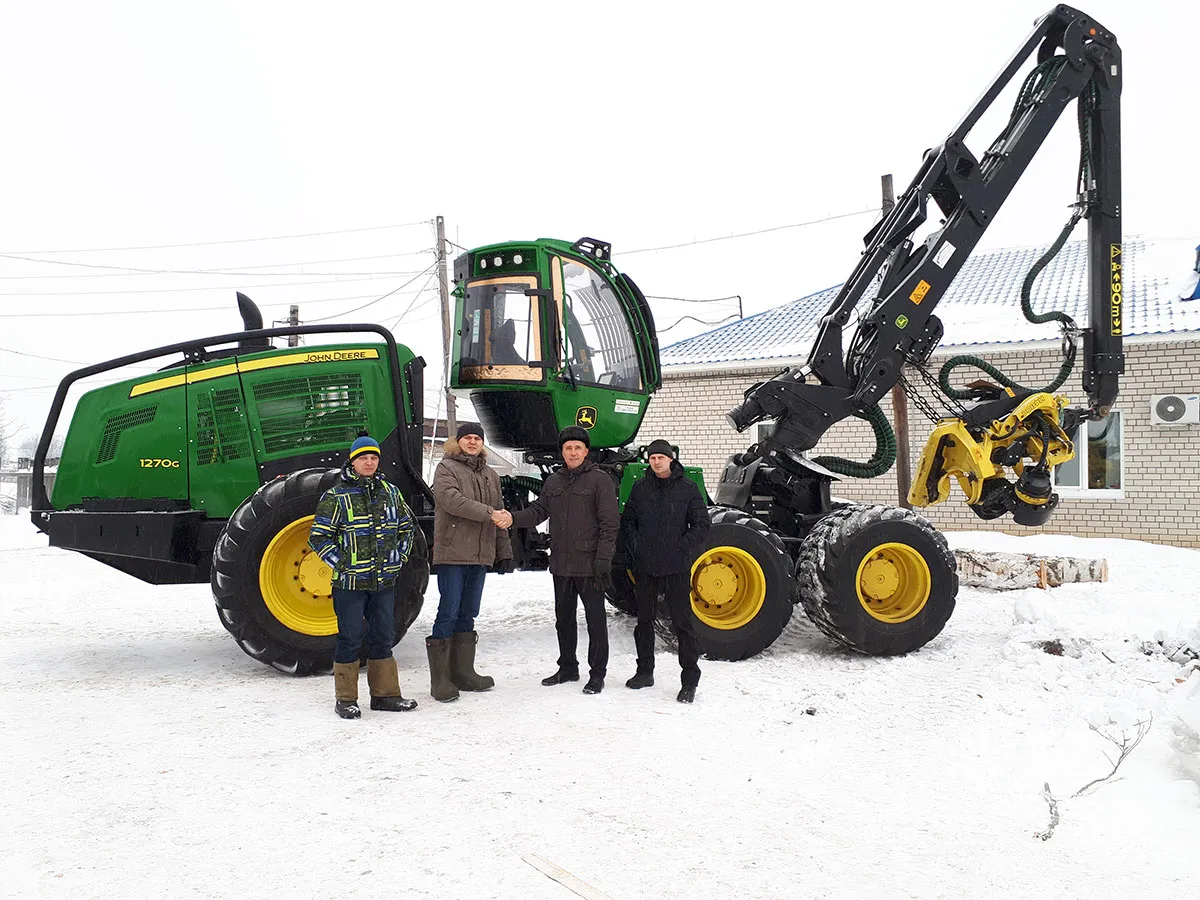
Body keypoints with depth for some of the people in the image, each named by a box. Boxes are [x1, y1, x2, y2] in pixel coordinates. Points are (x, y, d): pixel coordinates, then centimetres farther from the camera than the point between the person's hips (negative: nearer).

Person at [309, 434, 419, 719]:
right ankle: (345, 698, 11)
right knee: (350, 639, 1)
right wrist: (341, 564, -10)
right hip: (350, 582, -5)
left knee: (383, 637, 12)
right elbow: (319, 537, -4)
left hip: (385, 581, 5)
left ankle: (385, 693, 22)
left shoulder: (391, 492, 10)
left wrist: (399, 558, 7)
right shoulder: (336, 496, -5)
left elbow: (407, 527, 19)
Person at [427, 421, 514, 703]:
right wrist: (488, 513, -26)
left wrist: (504, 552, 15)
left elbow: (500, 515, 20)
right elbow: (452, 500, -20)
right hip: (451, 554, -6)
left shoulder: (491, 475, 18)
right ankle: (440, 680, -3)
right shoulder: (446, 468, -2)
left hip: (479, 557, 7)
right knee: (448, 613, -7)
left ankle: (463, 672, 20)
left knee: (467, 615, 12)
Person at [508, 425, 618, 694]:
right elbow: (538, 510, 7)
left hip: (590, 564, -6)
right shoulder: (553, 482, 13)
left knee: (595, 619, 1)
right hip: (561, 564, 6)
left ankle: (597, 673, 10)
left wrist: (604, 558, -17)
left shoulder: (599, 480, -6)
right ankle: (567, 667, 28)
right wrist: (514, 517, -13)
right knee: (564, 617, 15)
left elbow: (609, 522, -10)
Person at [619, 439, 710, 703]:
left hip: (676, 568, -4)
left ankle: (690, 680, 3)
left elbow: (701, 525, -2)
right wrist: (635, 545, -1)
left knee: (682, 622, -3)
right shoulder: (640, 487, 7)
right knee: (644, 620, 14)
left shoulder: (687, 488, -2)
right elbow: (627, 520, 14)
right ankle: (645, 671, 29)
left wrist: (683, 549, -11)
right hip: (645, 567, 4)